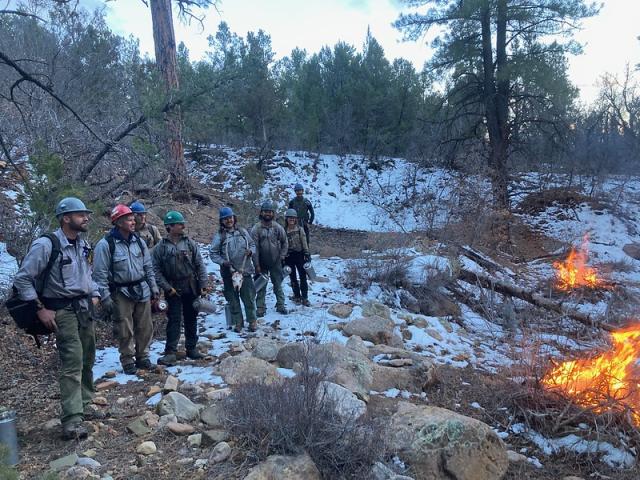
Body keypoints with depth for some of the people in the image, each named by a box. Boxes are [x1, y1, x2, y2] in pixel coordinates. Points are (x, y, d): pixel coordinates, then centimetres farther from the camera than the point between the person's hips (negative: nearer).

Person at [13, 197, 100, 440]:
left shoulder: (83, 244, 9)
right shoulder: (46, 245, -15)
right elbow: (22, 279, -12)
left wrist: (94, 294, 11)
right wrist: (41, 309, -13)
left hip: (84, 308, 7)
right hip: (62, 311, -7)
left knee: (87, 360, 13)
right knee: (72, 363, -14)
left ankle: (85, 404, 28)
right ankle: (72, 420, -11)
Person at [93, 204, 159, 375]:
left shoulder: (138, 241, 6)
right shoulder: (106, 244, -12)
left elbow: (148, 266, 14)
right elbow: (100, 274, -10)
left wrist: (153, 286, 11)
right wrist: (105, 297, -13)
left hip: (142, 290, 5)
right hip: (121, 294, -5)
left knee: (145, 327, 10)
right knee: (125, 331, 3)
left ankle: (142, 357, 26)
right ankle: (127, 361, 18)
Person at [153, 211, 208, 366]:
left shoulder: (190, 243, 2)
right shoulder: (160, 248, -5)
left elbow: (200, 265, 2)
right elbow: (156, 270, -5)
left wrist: (203, 285, -4)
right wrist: (167, 287, -12)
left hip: (191, 288, 3)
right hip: (173, 290, -3)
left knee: (191, 319, 11)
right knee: (174, 320, -4)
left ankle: (191, 348, 24)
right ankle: (170, 352, 1)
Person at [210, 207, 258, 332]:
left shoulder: (243, 232, 5)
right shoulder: (219, 236, -4)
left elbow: (252, 244, 15)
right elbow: (213, 254, -3)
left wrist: (251, 251, -7)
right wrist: (223, 262, -18)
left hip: (245, 270, 2)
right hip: (229, 273, -1)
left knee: (249, 298, 6)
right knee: (233, 300, 9)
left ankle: (252, 321, 22)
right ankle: (238, 322, 23)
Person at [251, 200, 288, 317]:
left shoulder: (278, 227, -3)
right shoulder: (256, 228, -9)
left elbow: (284, 243, 8)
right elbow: (254, 247, -10)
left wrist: (282, 256, 1)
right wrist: (256, 264, -12)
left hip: (276, 262, 1)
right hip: (262, 263, -1)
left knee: (278, 285, 11)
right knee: (261, 286, 7)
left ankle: (280, 305, 21)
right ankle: (260, 308, 16)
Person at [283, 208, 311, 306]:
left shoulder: (300, 229, -1)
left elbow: (304, 243, 1)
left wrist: (307, 254, -4)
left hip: (299, 255, -1)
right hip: (288, 256, 1)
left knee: (303, 276, -2)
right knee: (293, 277, 10)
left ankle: (304, 298, 4)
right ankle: (297, 296, 23)